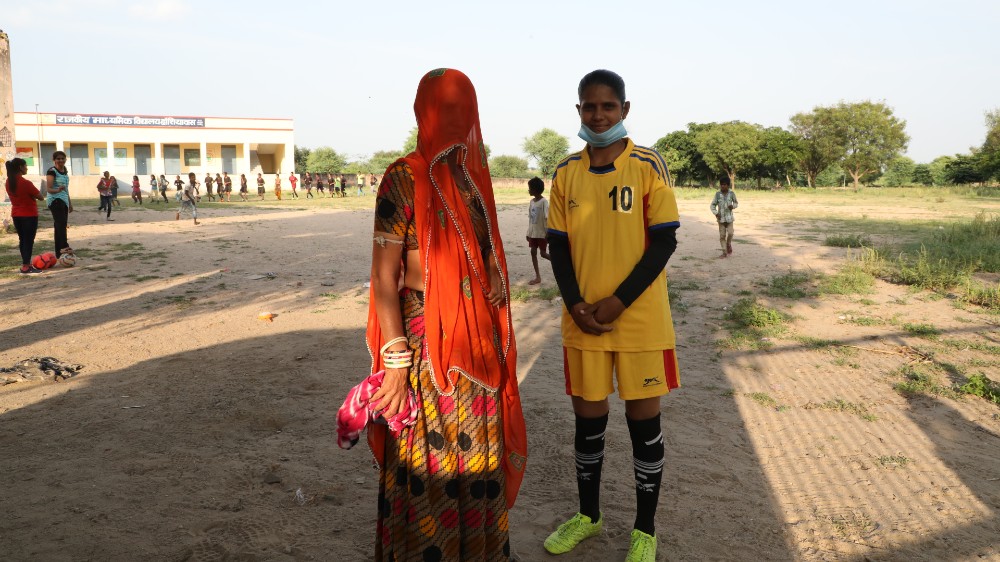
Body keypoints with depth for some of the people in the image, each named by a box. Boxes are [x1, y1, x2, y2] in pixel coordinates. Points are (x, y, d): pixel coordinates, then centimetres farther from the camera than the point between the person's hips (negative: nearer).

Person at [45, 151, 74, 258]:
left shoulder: (65, 171, 16)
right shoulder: (52, 171, -9)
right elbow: (48, 189, -14)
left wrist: (70, 202, 26)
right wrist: (57, 190, -35)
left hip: (64, 200, 8)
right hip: (55, 200, -8)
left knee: (61, 226, 8)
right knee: (61, 223, -25)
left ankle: (59, 252, 11)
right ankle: (64, 247, -39)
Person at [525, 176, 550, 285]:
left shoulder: (544, 202, -15)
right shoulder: (531, 201, 7)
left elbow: (547, 219, -16)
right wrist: (528, 232, 14)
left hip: (542, 233, -7)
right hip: (533, 233, 7)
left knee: (543, 254, -3)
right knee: (533, 252, 4)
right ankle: (538, 277, 10)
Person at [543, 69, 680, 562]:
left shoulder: (648, 166, -5)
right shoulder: (566, 172, 5)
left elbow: (664, 241, -7)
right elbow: (558, 245, 6)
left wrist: (618, 302, -14)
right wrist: (575, 303, -8)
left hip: (640, 318, -3)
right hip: (583, 319, 3)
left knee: (644, 419, 6)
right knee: (588, 417, 12)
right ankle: (587, 515, 33)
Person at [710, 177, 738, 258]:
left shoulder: (731, 193, -5)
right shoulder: (718, 194, -4)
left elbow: (736, 203, 10)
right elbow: (713, 205, 2)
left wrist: (733, 206, -13)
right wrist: (716, 213, -14)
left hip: (729, 217, -1)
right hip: (721, 218, 1)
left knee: (730, 233, -13)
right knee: (722, 235, 2)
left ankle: (728, 245, 18)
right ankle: (724, 252, 11)